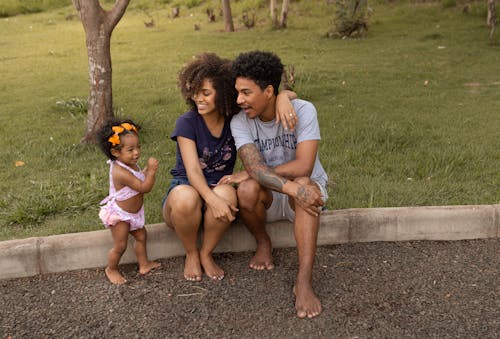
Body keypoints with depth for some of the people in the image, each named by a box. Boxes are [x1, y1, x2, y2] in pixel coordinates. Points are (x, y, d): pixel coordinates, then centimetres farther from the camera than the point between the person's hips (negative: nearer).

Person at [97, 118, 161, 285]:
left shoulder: (131, 164, -6)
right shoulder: (120, 172, -34)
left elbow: (141, 179, 11)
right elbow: (144, 188, -33)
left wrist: (147, 170, -5)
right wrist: (151, 170, -31)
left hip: (133, 213, 9)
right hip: (120, 215, -9)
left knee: (141, 236, 20)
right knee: (120, 246, 4)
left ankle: (144, 264, 38)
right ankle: (111, 269, 29)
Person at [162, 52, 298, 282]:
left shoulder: (235, 119, -4)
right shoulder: (187, 123, -12)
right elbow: (193, 170, -23)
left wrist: (283, 97, -27)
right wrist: (212, 199, -41)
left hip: (218, 188, 2)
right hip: (186, 187, -1)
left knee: (226, 193, -35)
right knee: (186, 199, -38)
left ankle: (206, 254, -10)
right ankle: (191, 254, -7)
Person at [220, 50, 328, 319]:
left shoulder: (303, 111, -19)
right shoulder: (240, 121, -13)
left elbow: (303, 166, -29)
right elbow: (255, 167, -27)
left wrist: (247, 174, -25)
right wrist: (292, 188, -44)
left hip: (308, 187, -1)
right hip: (268, 198, 1)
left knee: (303, 183, -36)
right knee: (247, 190, -32)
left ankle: (303, 282, -38)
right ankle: (263, 243, 0)